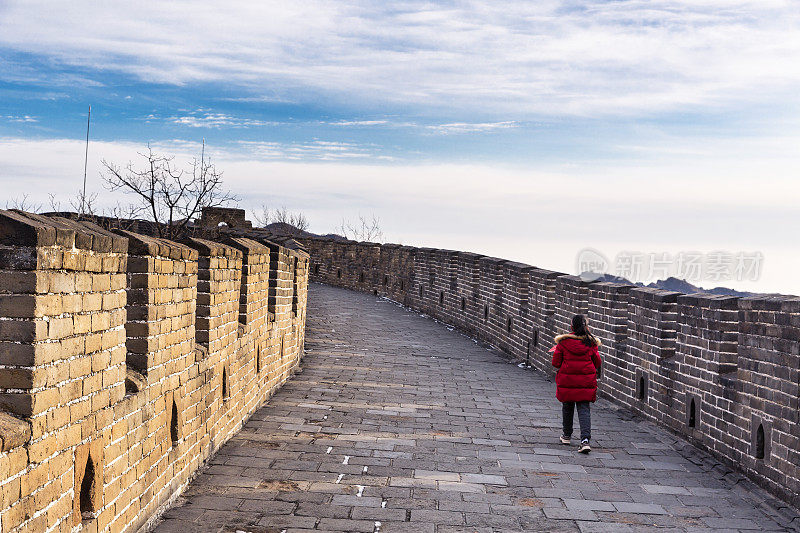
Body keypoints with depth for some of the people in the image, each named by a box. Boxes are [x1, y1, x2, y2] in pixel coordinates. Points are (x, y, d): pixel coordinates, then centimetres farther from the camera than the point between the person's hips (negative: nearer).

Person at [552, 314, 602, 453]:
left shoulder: (564, 341, -7)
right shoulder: (591, 342, -3)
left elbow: (556, 362, -4)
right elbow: (597, 363, 3)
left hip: (567, 380, -1)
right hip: (586, 381, 1)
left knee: (567, 406, 17)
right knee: (584, 408, 1)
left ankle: (567, 435, 31)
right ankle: (585, 440, -14)